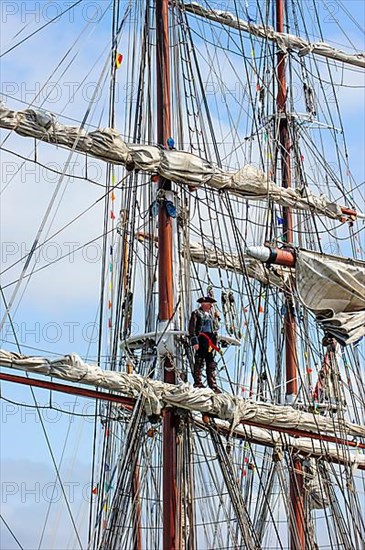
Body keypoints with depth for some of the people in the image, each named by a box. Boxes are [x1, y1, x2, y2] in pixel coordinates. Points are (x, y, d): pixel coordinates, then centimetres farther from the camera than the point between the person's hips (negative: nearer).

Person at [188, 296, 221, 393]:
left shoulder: (212, 314, 22)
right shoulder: (196, 313, 1)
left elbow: (216, 328, 30)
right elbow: (192, 328, -8)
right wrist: (194, 341, -16)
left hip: (211, 341, 7)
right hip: (201, 340, -6)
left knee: (211, 364, 5)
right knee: (199, 362, -5)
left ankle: (213, 385, 6)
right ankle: (198, 383, -1)